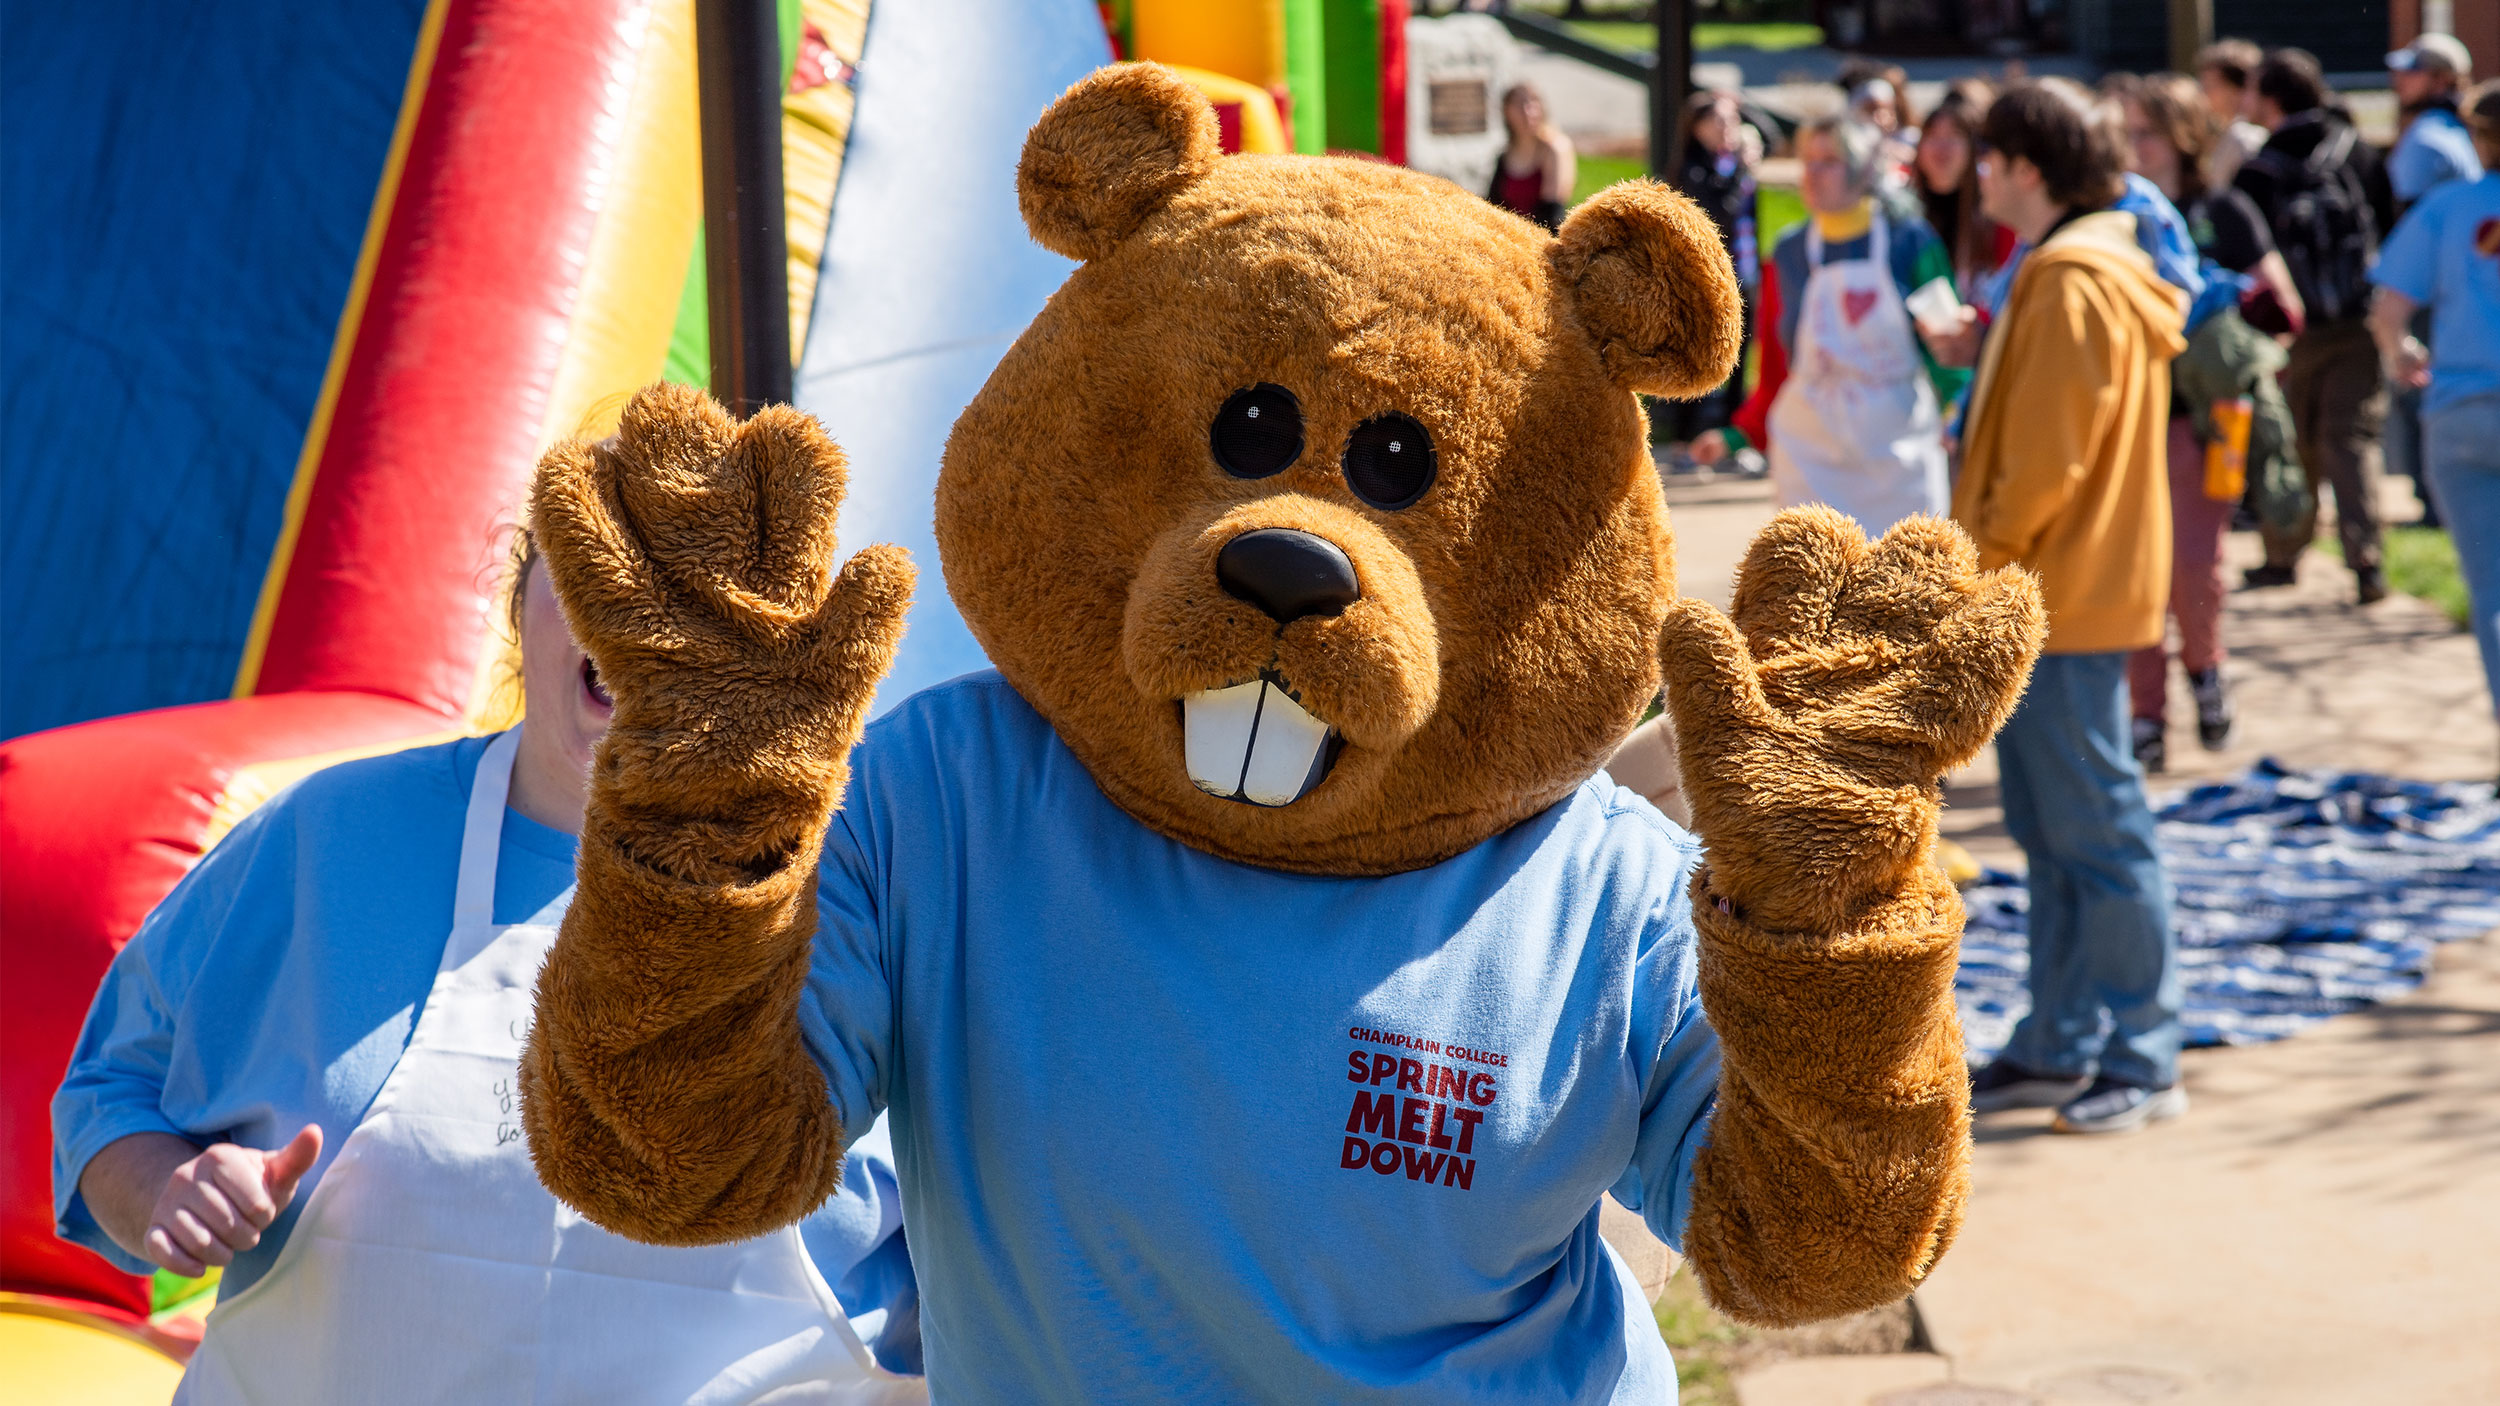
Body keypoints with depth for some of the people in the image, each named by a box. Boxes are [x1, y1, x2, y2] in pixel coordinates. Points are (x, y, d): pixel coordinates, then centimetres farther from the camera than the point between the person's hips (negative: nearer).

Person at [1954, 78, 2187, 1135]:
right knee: (2048, 831, 14)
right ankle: (2058, 1048, 20)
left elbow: (2048, 456, -21)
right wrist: (1986, 561, 16)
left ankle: (2144, 1062, -1)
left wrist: (1979, 558, -13)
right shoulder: (2074, 272, 16)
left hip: (2067, 597, -10)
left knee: (2096, 831, -5)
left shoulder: (2072, 283, -16)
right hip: (2042, 598, 10)